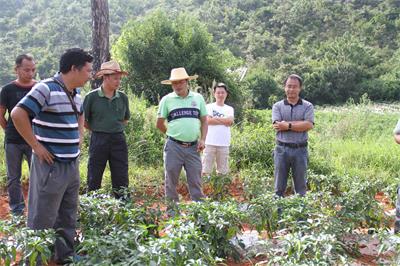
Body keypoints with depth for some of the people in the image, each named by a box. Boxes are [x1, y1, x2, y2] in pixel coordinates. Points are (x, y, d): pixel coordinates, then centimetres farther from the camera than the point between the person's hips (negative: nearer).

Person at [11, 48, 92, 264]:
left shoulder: (76, 94, 10)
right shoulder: (46, 89, -15)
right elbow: (18, 114, -23)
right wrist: (36, 146, -18)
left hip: (72, 164, 9)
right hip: (51, 165, -8)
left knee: (68, 216, 19)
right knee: (42, 219, 2)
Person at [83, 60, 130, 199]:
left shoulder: (123, 97, 3)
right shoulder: (92, 96, -8)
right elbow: (83, 120, 0)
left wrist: (116, 129, 9)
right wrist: (98, 130, 3)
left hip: (118, 139, 3)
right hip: (99, 140, -3)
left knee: (121, 179, 7)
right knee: (94, 178, 6)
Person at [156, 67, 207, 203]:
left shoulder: (198, 98, 8)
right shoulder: (167, 99, 2)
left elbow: (204, 121, 11)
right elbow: (159, 124, 7)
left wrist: (202, 139, -1)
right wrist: (172, 135, 10)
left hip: (193, 147, 1)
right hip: (173, 147, -1)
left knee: (196, 182, 6)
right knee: (171, 181, 7)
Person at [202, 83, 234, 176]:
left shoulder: (229, 109, 14)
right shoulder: (209, 107, 6)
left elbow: (230, 121, -5)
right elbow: (208, 120, -11)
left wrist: (216, 118, -4)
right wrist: (224, 121, -4)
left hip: (224, 144, 3)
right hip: (210, 142, -2)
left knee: (222, 171, 6)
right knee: (205, 170, -3)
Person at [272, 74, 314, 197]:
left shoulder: (307, 106, 4)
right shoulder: (277, 106, 5)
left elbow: (309, 125, -12)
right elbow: (277, 126, -10)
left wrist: (287, 125, -13)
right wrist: (299, 124, -12)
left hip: (300, 150, 0)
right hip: (282, 149, 0)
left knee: (301, 186, 9)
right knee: (279, 187, 8)